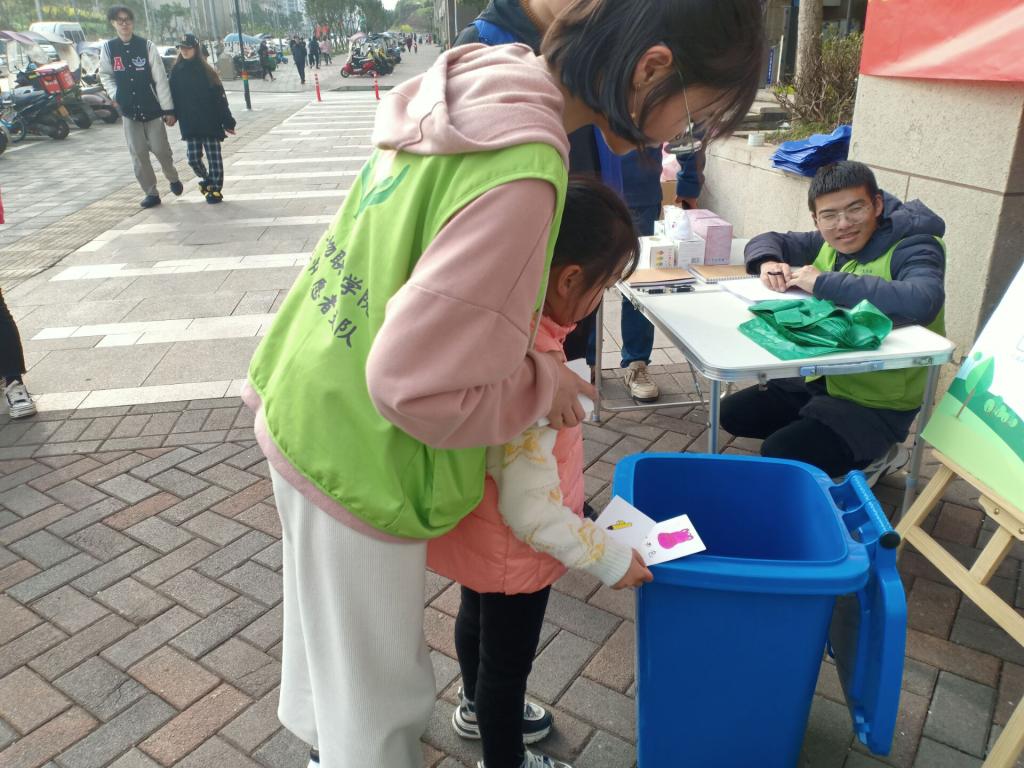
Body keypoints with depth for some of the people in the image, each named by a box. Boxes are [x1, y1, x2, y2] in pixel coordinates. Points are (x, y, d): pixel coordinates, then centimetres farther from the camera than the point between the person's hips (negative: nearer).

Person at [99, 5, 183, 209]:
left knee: (161, 149, -1)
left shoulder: (146, 46, -6)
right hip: (129, 110, 2)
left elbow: (160, 79, -7)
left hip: (152, 108, -2)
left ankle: (173, 178, 28)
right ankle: (151, 193, 11)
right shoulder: (108, 48, 2)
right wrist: (114, 94, -3)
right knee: (138, 154, 1)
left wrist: (168, 109, -10)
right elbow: (105, 75, 15)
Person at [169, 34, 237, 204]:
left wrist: (228, 122, -8)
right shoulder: (176, 71, 4)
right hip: (189, 125, 3)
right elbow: (173, 97, 10)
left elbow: (220, 98, -6)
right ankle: (206, 179, 29)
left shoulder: (206, 71, -4)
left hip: (210, 122, -3)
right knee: (193, 158, 4)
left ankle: (215, 188, 9)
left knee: (213, 157, -1)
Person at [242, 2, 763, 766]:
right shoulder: (522, 174, -31)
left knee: (327, 631, 33)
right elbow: (417, 382, -31)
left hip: (309, 408, 9)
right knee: (378, 701, 16)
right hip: (358, 458, -9)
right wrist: (542, 381, -14)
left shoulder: (473, 80, -2)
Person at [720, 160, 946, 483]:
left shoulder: (914, 247, -19)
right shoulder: (830, 243, 3)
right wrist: (768, 262, -11)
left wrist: (823, 283, -33)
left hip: (877, 405, -8)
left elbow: (922, 303, -41)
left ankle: (871, 458, 5)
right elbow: (768, 241, 16)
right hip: (820, 381, 8)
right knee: (733, 414, 7)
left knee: (779, 457, -22)